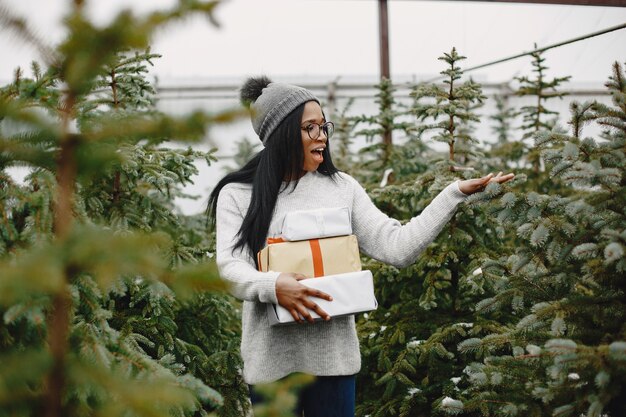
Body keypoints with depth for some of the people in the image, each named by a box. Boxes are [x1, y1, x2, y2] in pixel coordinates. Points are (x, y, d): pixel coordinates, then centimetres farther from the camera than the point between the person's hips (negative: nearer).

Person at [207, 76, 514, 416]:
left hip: (334, 354, 2)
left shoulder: (342, 188, 6)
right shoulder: (238, 195, 0)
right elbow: (231, 269, -10)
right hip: (271, 358, -2)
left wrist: (456, 193, -5)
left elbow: (397, 247, 1)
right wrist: (273, 285, -31)